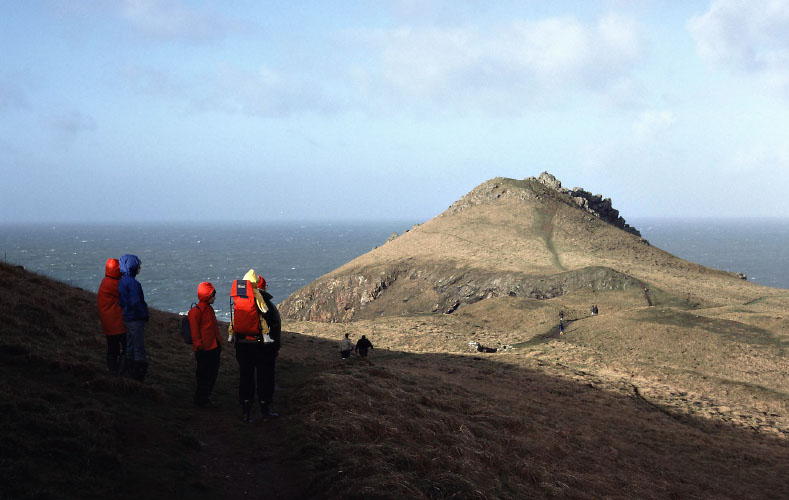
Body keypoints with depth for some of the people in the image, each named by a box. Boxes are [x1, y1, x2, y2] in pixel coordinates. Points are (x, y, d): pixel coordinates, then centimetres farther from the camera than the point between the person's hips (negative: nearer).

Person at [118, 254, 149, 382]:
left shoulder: (122, 281, 9)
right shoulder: (132, 283, -20)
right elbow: (136, 302, -23)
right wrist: (145, 315, -11)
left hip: (127, 318, 9)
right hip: (136, 319, -9)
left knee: (130, 347, 16)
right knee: (139, 349, -2)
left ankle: (131, 372, 23)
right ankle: (139, 376, 1)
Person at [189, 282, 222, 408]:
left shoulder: (210, 309, 15)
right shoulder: (196, 311, -13)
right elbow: (194, 331, -15)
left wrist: (219, 345, 23)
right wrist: (199, 345, -18)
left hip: (214, 348, 9)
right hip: (204, 350, -9)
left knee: (212, 374, 13)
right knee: (202, 375, 1)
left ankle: (206, 397, 25)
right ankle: (201, 400, 10)